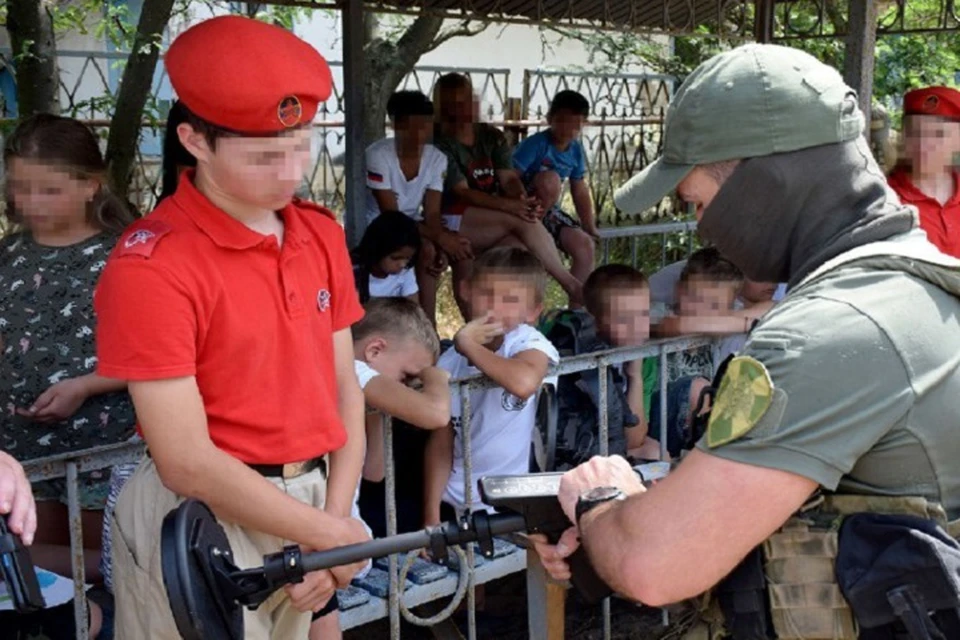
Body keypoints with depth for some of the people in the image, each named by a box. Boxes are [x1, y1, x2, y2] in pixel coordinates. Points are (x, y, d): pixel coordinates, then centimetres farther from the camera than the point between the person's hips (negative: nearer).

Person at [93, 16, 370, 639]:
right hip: (205, 520, -6)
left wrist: (334, 521, -5)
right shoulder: (150, 266, -18)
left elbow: (344, 387, 5)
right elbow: (187, 464, -20)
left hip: (314, 503, 6)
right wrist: (331, 536, -13)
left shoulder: (323, 235, 3)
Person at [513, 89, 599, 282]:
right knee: (550, 178, -32)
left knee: (585, 245, -11)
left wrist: (590, 228, 7)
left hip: (549, 211, 6)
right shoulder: (535, 144, -18)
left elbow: (580, 192, 10)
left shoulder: (576, 152, 2)